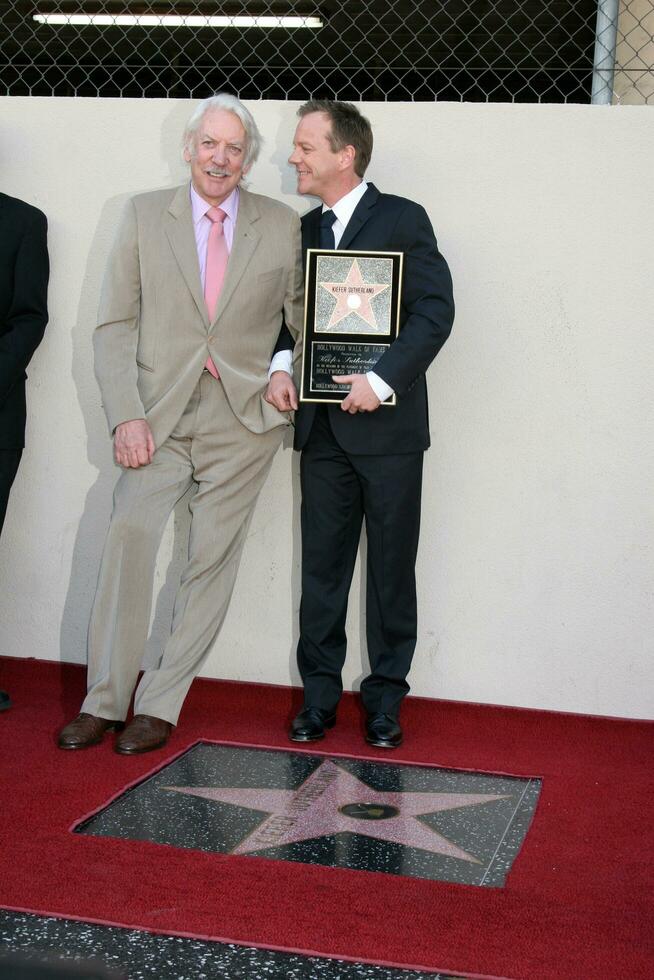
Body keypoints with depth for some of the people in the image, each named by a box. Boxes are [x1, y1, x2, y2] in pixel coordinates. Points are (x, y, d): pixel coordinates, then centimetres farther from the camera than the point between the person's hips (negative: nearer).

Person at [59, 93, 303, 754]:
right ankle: (103, 701, -4)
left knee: (213, 561, 0)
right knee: (128, 535, -16)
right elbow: (115, 324, 3)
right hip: (159, 415, 0)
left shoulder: (283, 226, 7)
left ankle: (160, 705, 10)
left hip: (242, 420, 1)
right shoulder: (145, 215, 6)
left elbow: (302, 325, 13)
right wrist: (126, 416, -7)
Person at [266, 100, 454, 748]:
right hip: (321, 427, 5)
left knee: (391, 568, 5)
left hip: (387, 425, -5)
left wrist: (383, 379, -19)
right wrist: (281, 364, -3)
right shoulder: (303, 230, 14)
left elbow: (435, 310, -10)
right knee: (322, 566, 7)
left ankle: (385, 696, 16)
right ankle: (319, 693, 17)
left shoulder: (402, 220, -4)